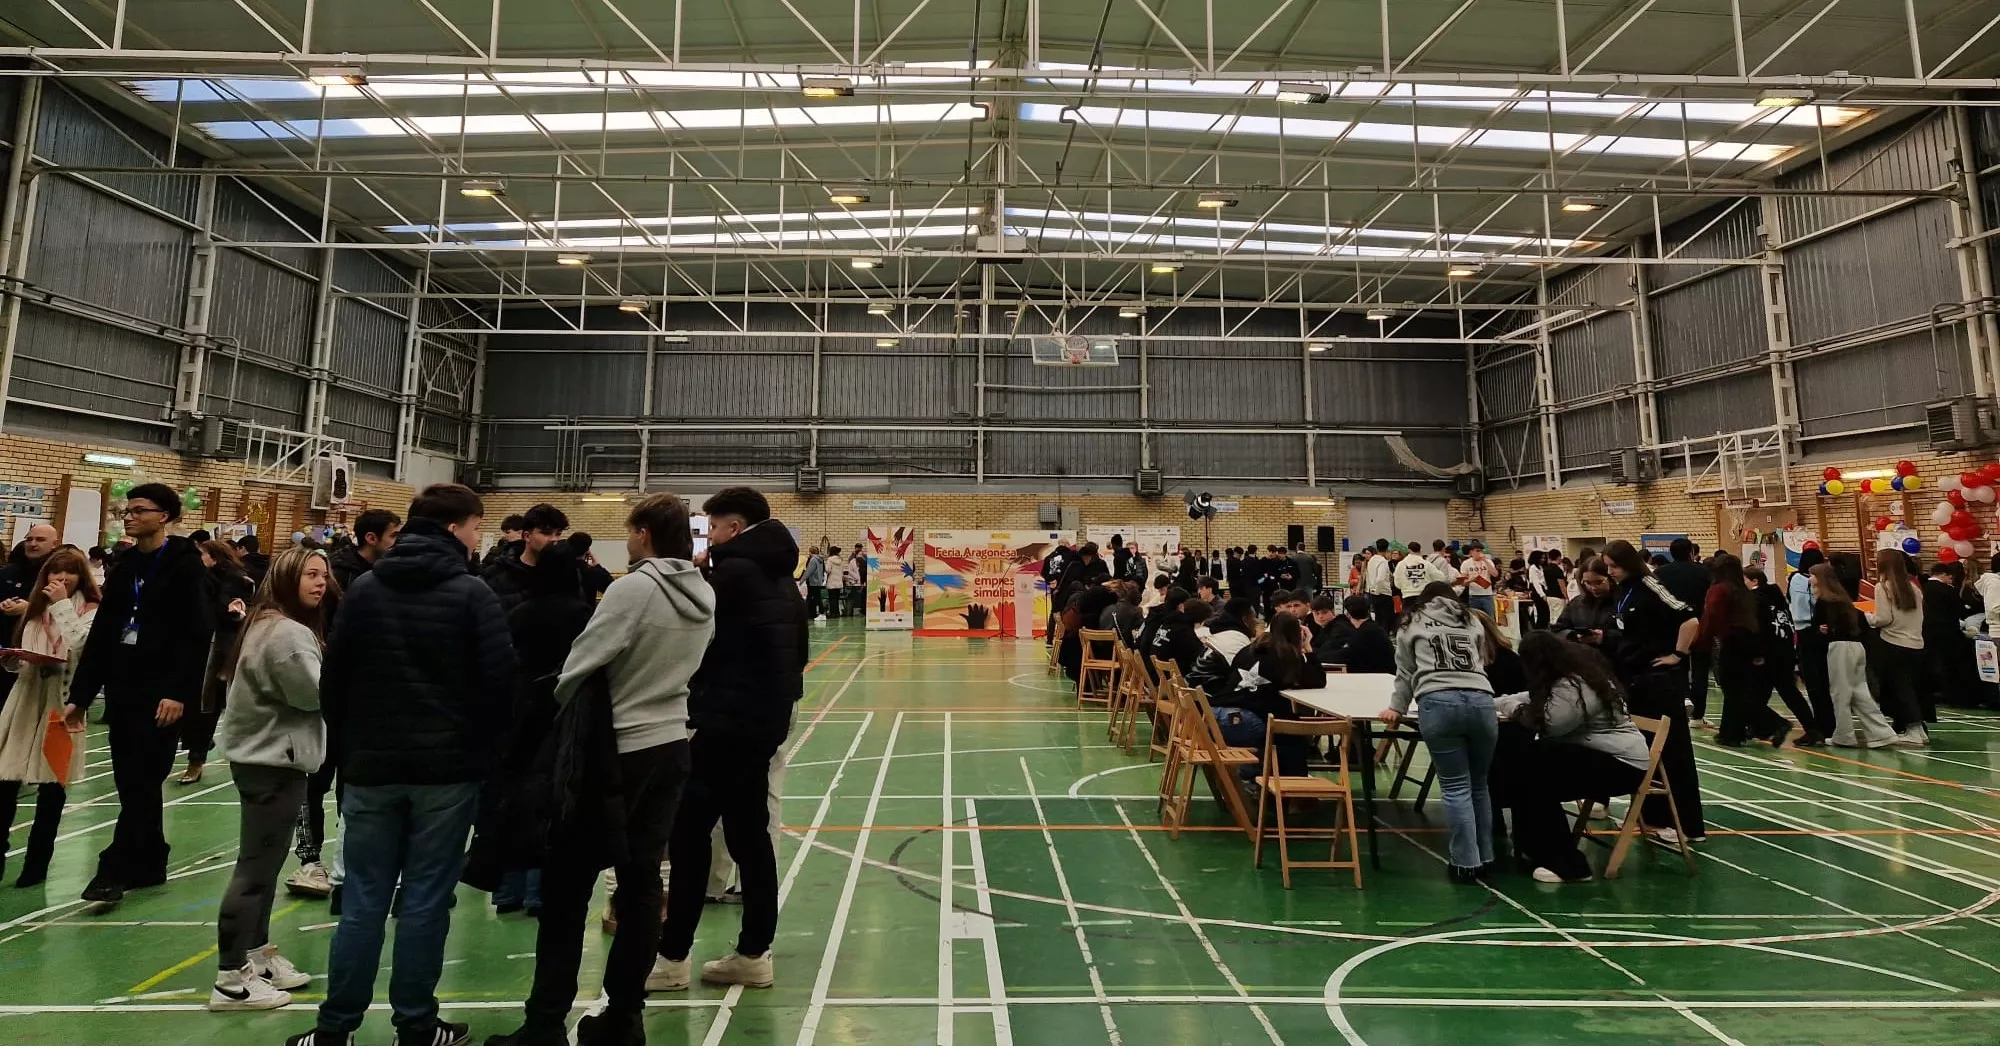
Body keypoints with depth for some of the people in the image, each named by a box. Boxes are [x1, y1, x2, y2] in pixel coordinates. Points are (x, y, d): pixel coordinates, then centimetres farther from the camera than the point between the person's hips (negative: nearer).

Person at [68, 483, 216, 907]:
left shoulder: (185, 563, -8)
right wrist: (81, 692, 10)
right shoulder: (125, 565, 12)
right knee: (130, 782, 11)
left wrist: (180, 692, -20)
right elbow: (102, 630, 14)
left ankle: (115, 869, 3)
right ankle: (149, 866, 20)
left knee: (142, 781, -4)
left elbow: (198, 633, -14)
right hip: (123, 687, 7)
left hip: (162, 691, -7)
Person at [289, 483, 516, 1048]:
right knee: (425, 902, 5)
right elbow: (499, 681, -12)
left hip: (371, 767, 4)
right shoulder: (473, 593, -9)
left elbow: (333, 679, 7)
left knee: (362, 901, 12)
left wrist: (345, 748, 17)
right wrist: (482, 751, 3)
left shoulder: (364, 589, 4)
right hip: (447, 769, -4)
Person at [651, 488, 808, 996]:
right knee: (750, 834, 13)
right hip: (765, 720, 9)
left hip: (726, 720, -9)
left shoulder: (733, 572, -12)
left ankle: (672, 957, 11)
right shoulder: (782, 578, 14)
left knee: (689, 832, 2)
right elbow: (797, 652, 17)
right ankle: (754, 954, 19)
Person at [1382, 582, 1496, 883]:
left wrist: (1396, 708, 35)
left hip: (1438, 703, -3)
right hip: (1481, 701, 3)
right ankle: (1485, 858, 20)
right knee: (1478, 785, 15)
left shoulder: (1412, 623, 22)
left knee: (1456, 788, 1)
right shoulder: (1472, 621, 29)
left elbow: (1405, 673, 25)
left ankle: (1466, 863, 2)